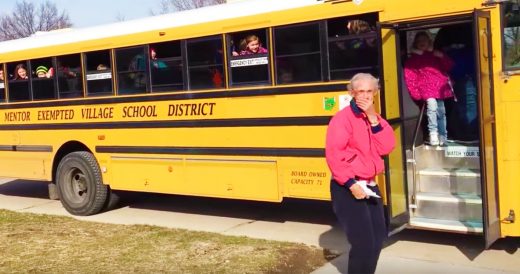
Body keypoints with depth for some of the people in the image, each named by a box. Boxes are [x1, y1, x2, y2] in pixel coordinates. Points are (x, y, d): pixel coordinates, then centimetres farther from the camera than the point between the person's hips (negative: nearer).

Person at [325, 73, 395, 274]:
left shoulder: (374, 118, 10)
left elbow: (386, 148, -3)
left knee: (378, 237, 15)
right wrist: (351, 184, -22)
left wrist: (373, 118, -11)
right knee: (363, 242, -10)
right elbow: (333, 155, -20)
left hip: (369, 186, 8)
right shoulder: (343, 118, -13)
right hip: (347, 188, -8)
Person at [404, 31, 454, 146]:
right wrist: (415, 92, -9)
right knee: (432, 106, -25)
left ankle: (443, 137, 14)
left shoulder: (435, 55, 17)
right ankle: (433, 134, -25)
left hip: (439, 86, 3)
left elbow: (449, 66, 14)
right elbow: (409, 77, 2)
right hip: (425, 87, -3)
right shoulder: (412, 59, 9)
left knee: (441, 112, 5)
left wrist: (442, 57, -3)